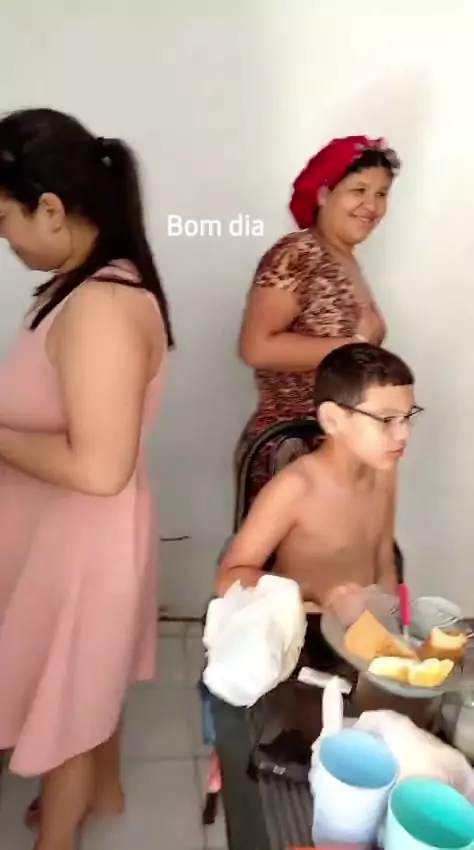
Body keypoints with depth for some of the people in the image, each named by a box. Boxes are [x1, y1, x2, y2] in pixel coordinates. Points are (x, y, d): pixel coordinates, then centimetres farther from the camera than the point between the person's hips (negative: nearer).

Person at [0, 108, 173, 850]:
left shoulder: (98, 307, -30)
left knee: (62, 695, 15)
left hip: (76, 537, -9)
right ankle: (103, 788, 55)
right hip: (73, 528, 9)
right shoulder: (98, 282, 1)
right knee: (90, 674, 29)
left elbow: (97, 467, -32)